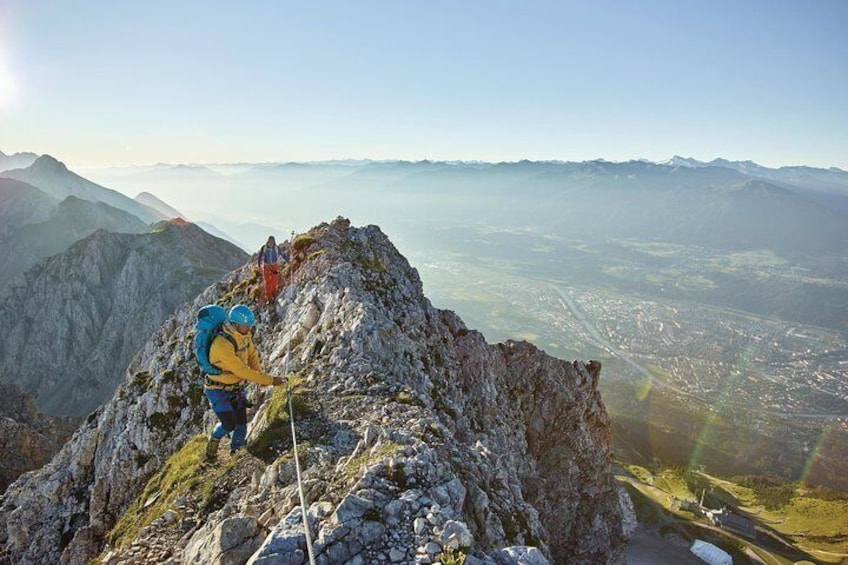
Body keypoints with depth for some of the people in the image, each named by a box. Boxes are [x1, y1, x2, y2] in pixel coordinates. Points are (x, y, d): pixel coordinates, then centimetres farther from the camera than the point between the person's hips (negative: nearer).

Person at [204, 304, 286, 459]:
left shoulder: (246, 335, -9)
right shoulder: (222, 344, -33)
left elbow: (252, 354, 9)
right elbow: (241, 371, -32)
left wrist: (259, 374, -9)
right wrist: (270, 380, -28)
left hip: (237, 389, 6)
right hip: (219, 391, -6)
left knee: (241, 425, 3)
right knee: (229, 424, -13)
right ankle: (214, 441, 19)